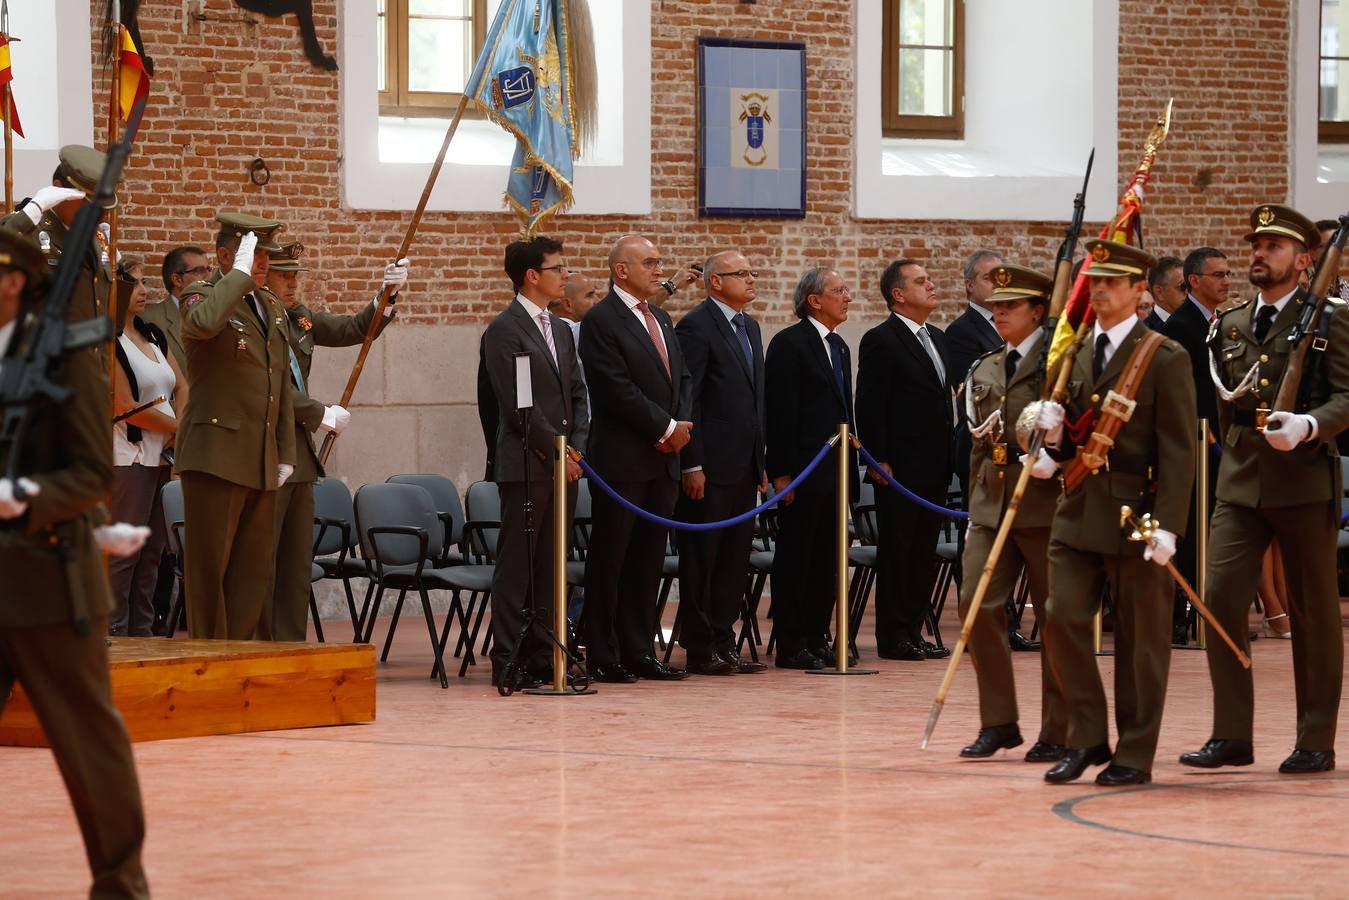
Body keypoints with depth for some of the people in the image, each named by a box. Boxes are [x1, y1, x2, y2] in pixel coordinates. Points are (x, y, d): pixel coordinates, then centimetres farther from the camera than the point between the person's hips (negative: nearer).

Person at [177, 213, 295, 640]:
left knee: (255, 570, 7)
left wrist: (286, 454, 17)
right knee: (209, 567, -3)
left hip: (262, 461, 7)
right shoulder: (202, 295, -5)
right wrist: (240, 273, -22)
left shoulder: (272, 307, 18)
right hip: (217, 456, -7)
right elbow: (203, 323, -33)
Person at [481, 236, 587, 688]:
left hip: (563, 465, 8)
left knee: (550, 566, 8)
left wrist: (576, 448, 3)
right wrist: (557, 451, -12)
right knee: (516, 566, -5)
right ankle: (508, 662, -3)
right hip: (526, 464, -8)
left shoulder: (561, 330, 18)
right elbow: (518, 404, -13)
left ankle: (542, 655, 12)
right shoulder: (504, 330, -8)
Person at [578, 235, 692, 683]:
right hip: (623, 460, -8)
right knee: (609, 558, -1)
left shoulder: (660, 319, 17)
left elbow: (681, 377, 18)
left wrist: (680, 427, 0)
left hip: (663, 459, 8)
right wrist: (667, 427, -12)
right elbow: (618, 390, -16)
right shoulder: (602, 320, -9)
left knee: (647, 560, 9)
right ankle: (602, 657, 3)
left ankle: (639, 652, 14)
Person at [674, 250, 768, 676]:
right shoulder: (696, 327, -10)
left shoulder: (749, 327, 17)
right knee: (702, 558, -2)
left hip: (743, 465, 8)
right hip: (710, 465, -8)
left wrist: (760, 463, 17)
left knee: (735, 558, 11)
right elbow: (687, 399, -14)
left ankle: (723, 643, 17)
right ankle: (700, 649, 3)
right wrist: (691, 465, -18)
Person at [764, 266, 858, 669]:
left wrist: (850, 470, 16)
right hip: (804, 470, -8)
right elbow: (780, 412, -14)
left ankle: (816, 640, 15)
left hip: (835, 471, 8)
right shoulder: (789, 344, -9)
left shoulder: (839, 347, 17)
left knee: (826, 560, 9)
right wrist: (782, 473, -18)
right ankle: (791, 646, 0)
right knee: (795, 557, -3)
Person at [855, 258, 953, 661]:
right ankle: (892, 637, 1)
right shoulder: (880, 341, -8)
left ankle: (913, 631, 15)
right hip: (901, 468, -8)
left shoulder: (937, 338, 17)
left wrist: (948, 458, 15)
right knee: (896, 550, -3)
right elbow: (869, 408, -12)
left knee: (924, 552, 9)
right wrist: (879, 461, -16)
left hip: (934, 469, 8)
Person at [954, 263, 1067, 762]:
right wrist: (975, 508, 15)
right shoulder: (983, 371, 16)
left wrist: (1052, 454, -23)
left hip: (1045, 502, -6)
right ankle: (998, 722, 7)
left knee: (1056, 616, 1)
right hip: (991, 504, 6)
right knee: (976, 604, -4)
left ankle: (1059, 732, 9)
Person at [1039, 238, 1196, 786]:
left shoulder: (1166, 359, -6)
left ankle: (1135, 755, 11)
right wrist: (1054, 435, -3)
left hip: (1135, 517, -5)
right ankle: (1086, 739, 11)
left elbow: (1176, 451, -10)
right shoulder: (1075, 354, 12)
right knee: (1063, 619, -3)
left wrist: (1167, 526, -17)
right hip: (1078, 514, 5)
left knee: (1140, 638, 2)